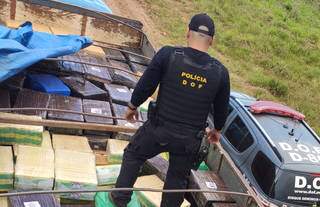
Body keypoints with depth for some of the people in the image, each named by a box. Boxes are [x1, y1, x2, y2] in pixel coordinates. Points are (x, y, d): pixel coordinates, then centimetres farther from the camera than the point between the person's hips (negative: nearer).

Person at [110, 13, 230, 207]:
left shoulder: (168, 54, -15)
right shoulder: (220, 71, -7)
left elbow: (146, 84, -8)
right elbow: (222, 108, 5)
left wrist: (133, 106, 12)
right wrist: (217, 129, 25)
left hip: (159, 129, -1)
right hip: (190, 139, 2)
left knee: (133, 155, 25)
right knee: (179, 177, 22)